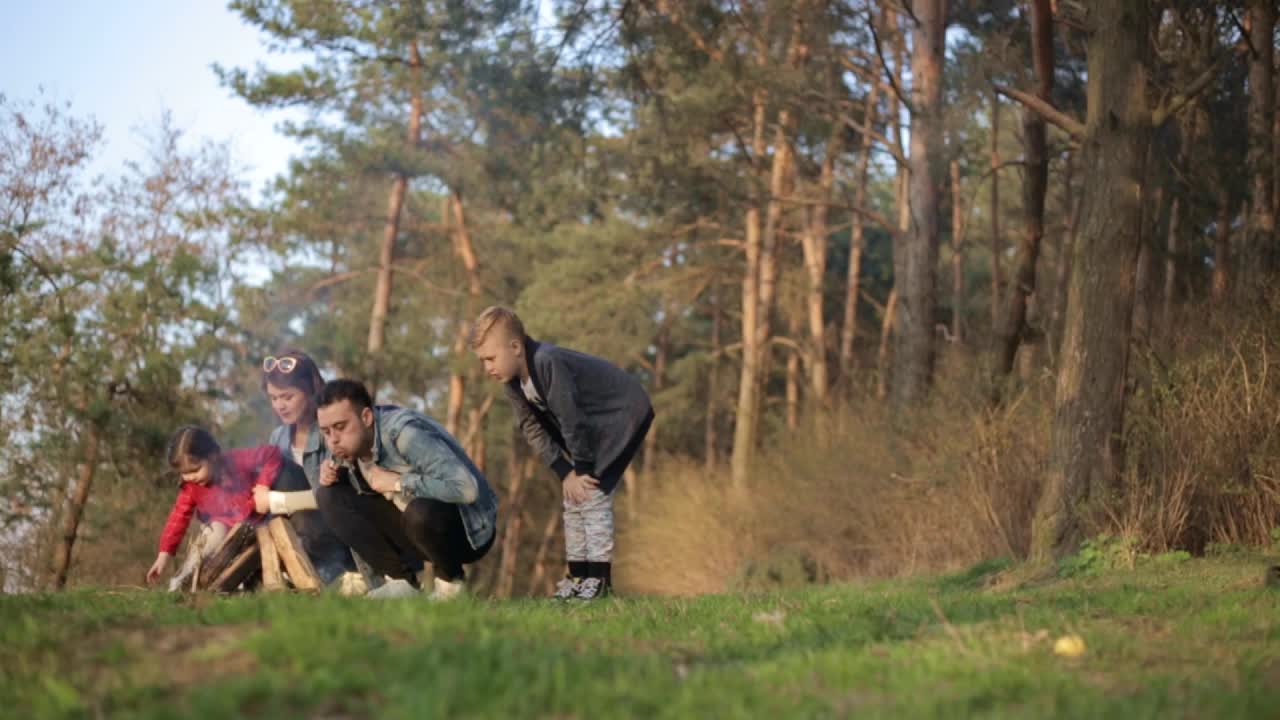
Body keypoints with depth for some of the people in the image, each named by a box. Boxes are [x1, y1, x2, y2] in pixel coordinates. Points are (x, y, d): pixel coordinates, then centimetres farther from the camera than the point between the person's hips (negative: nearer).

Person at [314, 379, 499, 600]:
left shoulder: (404, 432, -27)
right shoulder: (348, 441, -5)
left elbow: (466, 488, -37)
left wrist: (397, 483, -29)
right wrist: (333, 473, -9)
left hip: (468, 531, -7)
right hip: (415, 523, 7)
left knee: (420, 510, -40)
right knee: (330, 495, -7)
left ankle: (450, 578, -8)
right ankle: (400, 580, -2)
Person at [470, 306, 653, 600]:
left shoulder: (548, 363, -33)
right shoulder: (512, 380, -5)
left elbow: (571, 420, -28)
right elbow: (531, 427, -3)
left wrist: (582, 470, -18)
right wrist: (564, 472, -11)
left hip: (624, 413, -9)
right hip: (591, 424, 9)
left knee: (592, 493, -16)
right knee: (573, 496, 7)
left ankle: (600, 578, -13)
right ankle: (578, 574, 12)